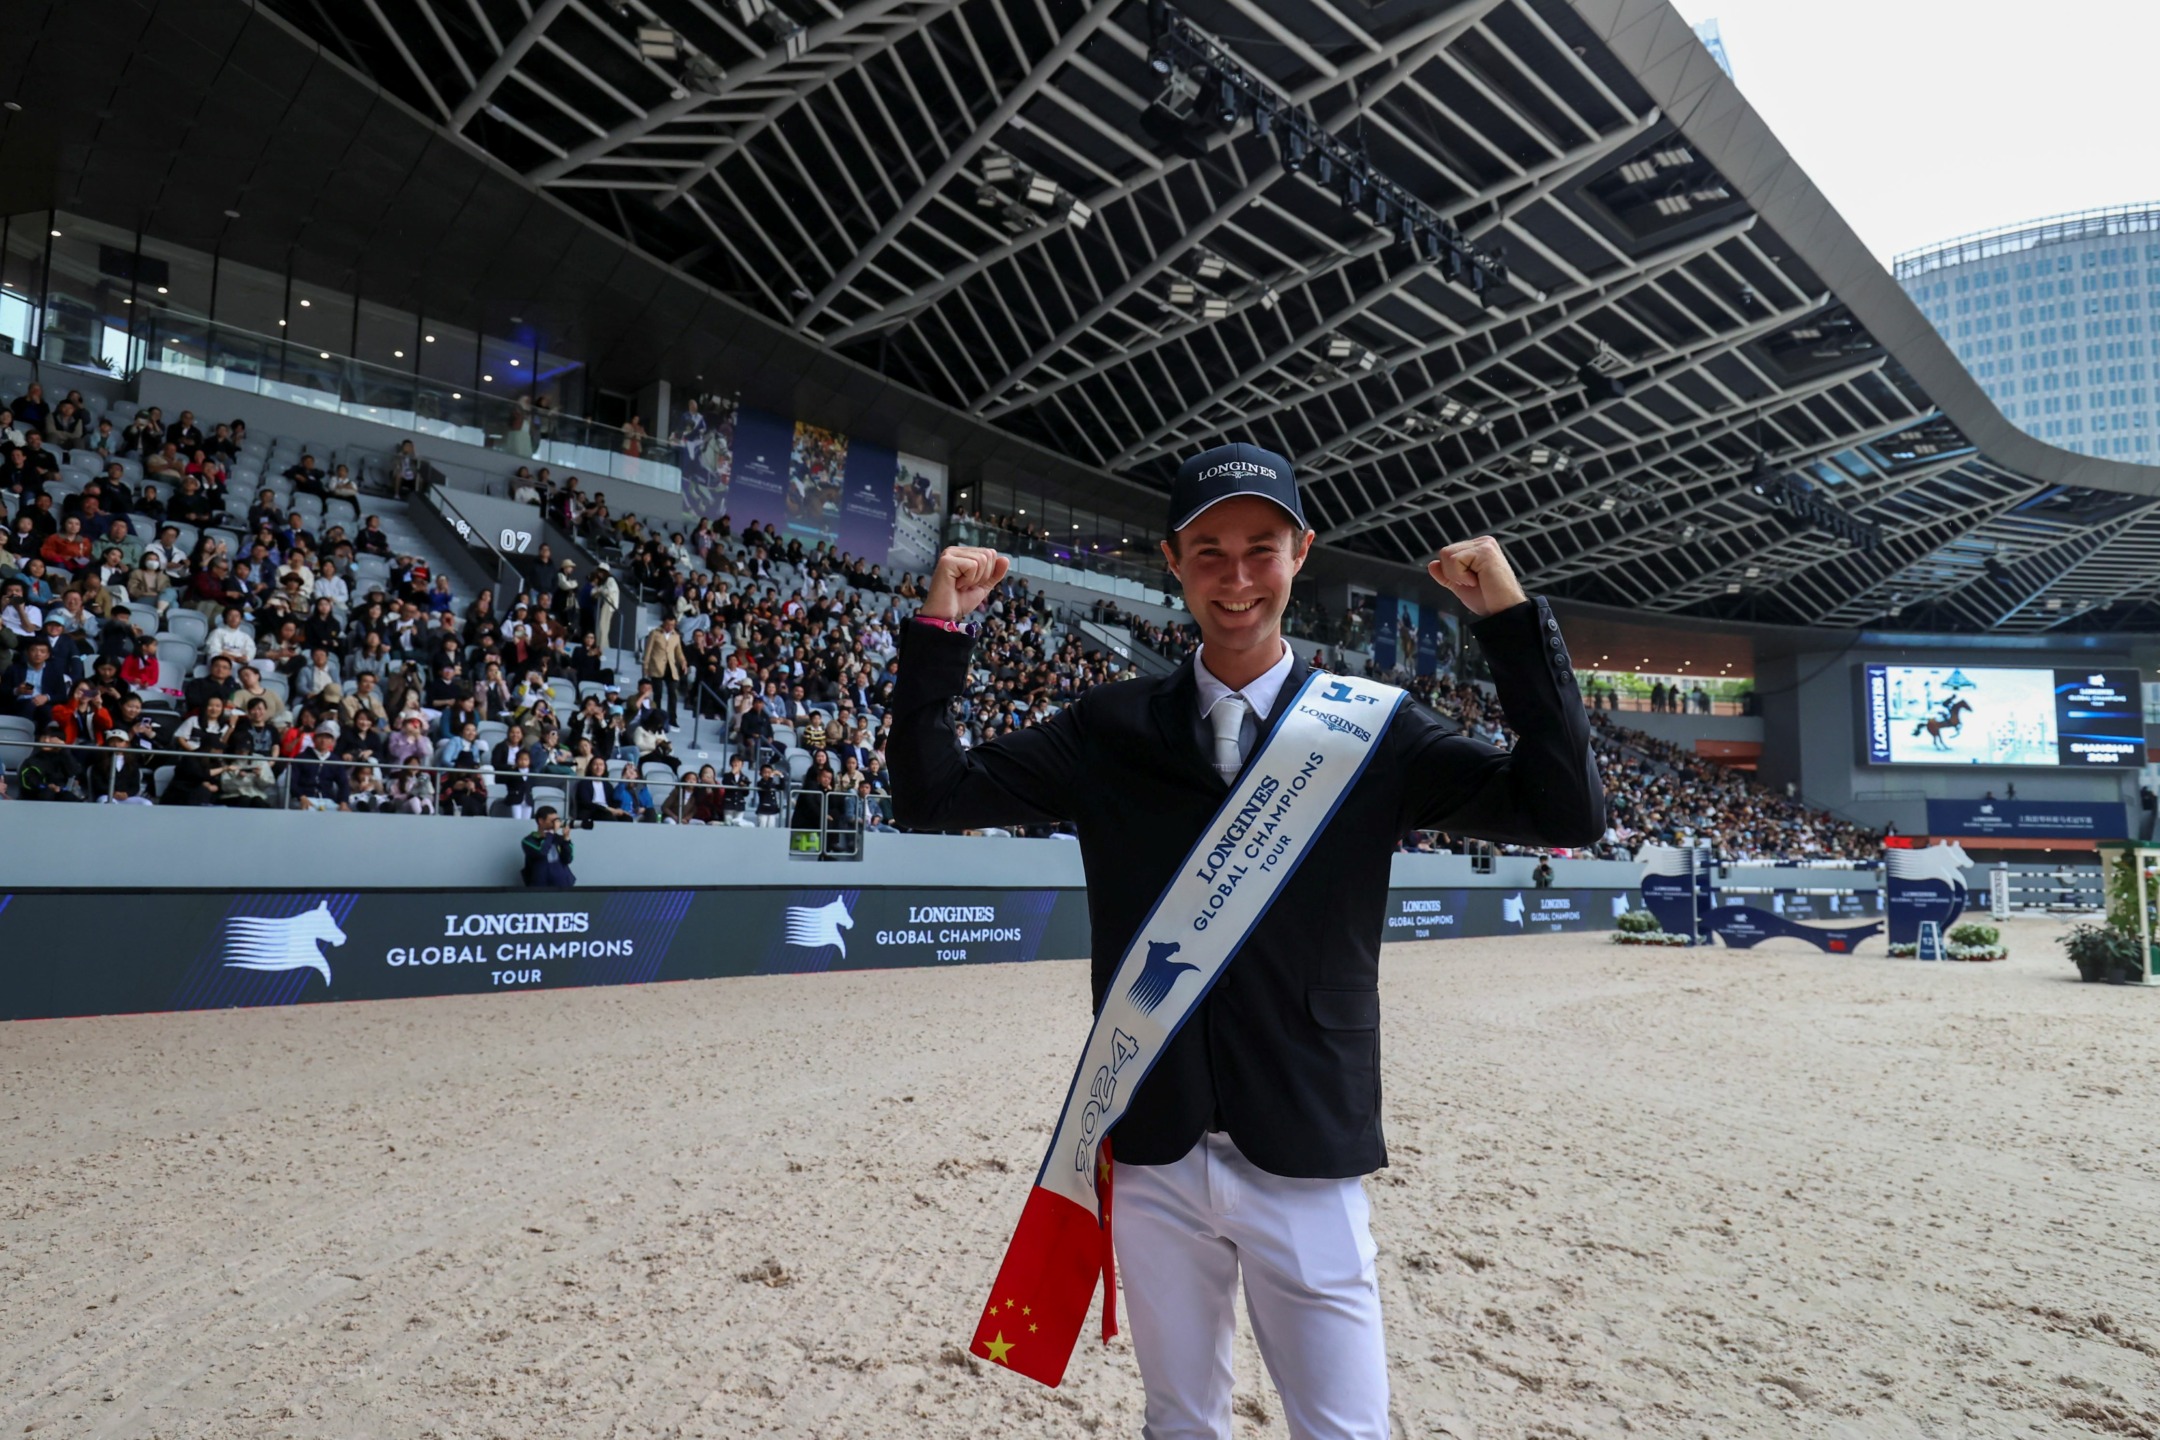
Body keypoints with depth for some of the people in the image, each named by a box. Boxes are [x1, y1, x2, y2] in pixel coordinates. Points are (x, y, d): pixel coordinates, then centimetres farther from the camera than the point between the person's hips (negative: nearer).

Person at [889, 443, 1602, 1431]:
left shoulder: (1370, 728, -1)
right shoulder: (1112, 730, 2)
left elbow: (1566, 813, -8)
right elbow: (930, 796, 2)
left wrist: (1512, 621, -15)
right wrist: (940, 631, -8)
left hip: (1307, 1165, -1)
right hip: (1151, 1160, 2)